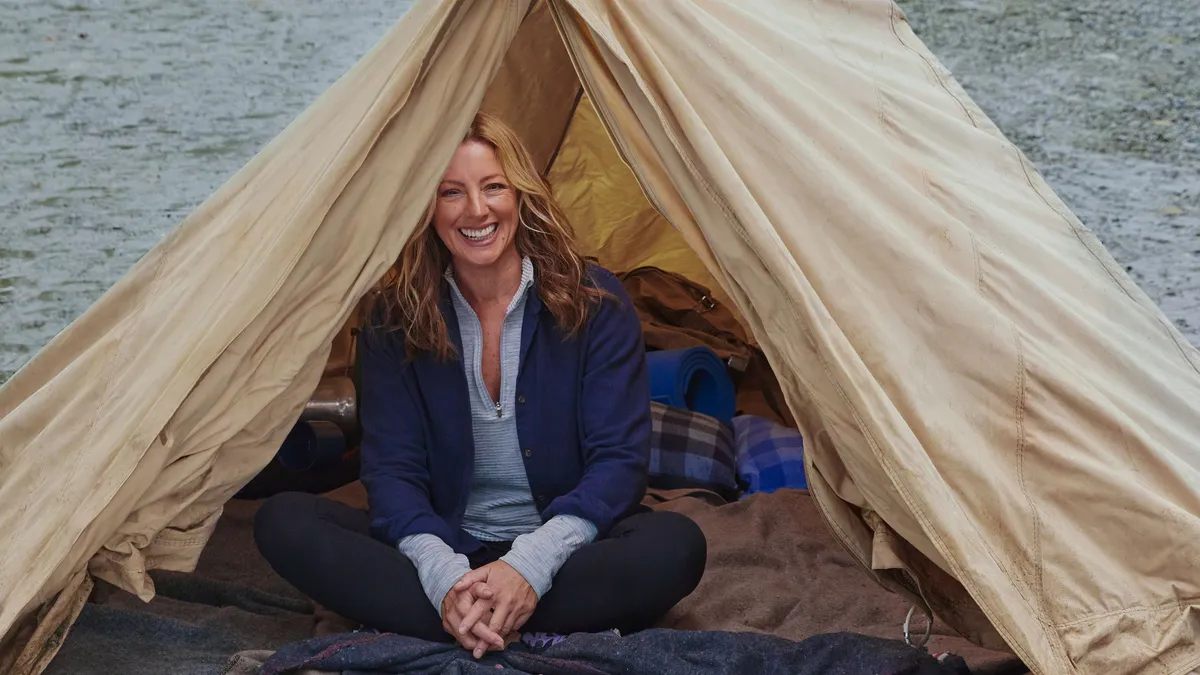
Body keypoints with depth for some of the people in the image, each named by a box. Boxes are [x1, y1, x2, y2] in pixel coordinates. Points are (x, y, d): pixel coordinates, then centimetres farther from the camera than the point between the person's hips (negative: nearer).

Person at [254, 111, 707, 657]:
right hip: (445, 547, 2)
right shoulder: (398, 321, 0)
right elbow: (392, 469, -6)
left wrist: (532, 563, -28)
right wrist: (444, 574, -28)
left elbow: (619, 457, -11)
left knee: (676, 547, -33)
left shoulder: (594, 301, -5)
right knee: (283, 522, -22)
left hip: (561, 549, -2)